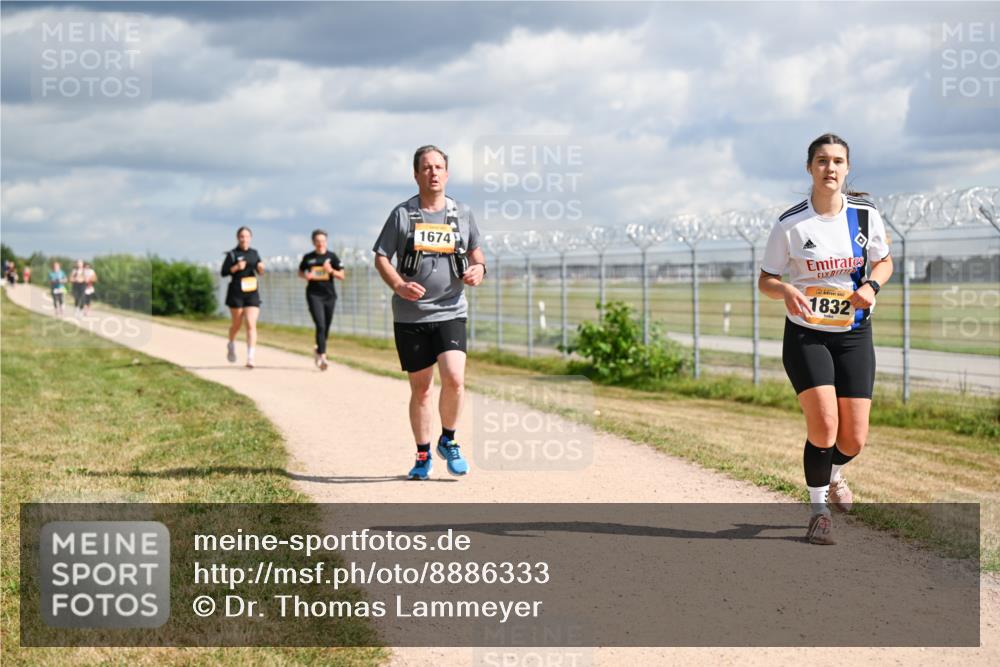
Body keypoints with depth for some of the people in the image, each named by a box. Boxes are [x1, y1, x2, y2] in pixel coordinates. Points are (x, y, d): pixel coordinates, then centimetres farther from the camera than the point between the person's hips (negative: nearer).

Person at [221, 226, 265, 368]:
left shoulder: (254, 253, 10)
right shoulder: (232, 254, -2)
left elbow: (259, 271, 18)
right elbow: (224, 272, -5)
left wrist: (261, 268, -4)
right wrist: (236, 268, -20)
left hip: (252, 293, 2)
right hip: (236, 292, -2)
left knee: (251, 324, -10)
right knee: (237, 324, 10)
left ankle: (250, 357, -14)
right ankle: (231, 345, 41)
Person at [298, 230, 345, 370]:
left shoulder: (332, 256, 3)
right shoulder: (308, 258, 4)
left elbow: (341, 276, 2)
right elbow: (300, 272, 17)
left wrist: (331, 271, -17)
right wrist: (306, 276, -6)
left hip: (329, 295, 2)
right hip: (314, 294, -2)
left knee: (326, 327, 10)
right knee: (320, 325, -16)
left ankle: (319, 350, 35)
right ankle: (322, 356, -20)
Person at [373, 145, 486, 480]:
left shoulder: (462, 213, 7)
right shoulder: (402, 214, 1)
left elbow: (475, 250, 21)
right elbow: (381, 258, 3)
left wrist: (478, 268, -3)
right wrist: (399, 285, -15)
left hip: (450, 312, 1)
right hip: (410, 316, 0)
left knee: (454, 378, -16)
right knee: (420, 387, 5)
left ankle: (448, 441, 8)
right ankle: (423, 455, 21)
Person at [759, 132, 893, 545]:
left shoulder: (865, 214, -4)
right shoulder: (790, 224, -10)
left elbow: (884, 262, 10)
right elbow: (765, 281, -2)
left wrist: (871, 285, -12)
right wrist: (787, 291, -25)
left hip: (854, 335, 2)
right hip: (805, 335, -2)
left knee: (854, 440, -1)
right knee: (824, 425, -19)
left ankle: (833, 473, 37)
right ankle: (819, 509, 3)